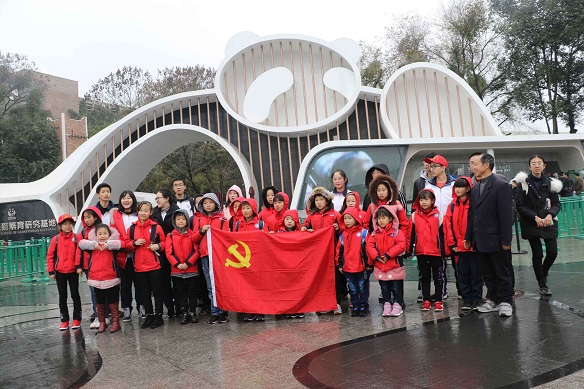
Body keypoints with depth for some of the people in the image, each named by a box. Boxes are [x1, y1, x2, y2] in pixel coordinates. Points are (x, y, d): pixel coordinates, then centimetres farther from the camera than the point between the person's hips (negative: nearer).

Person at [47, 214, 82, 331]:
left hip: (73, 272, -1)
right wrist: (51, 271, -1)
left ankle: (76, 319, 16)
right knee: (62, 297, 9)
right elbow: (50, 255, 1)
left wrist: (79, 266, -12)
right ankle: (64, 320, 18)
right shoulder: (56, 239, -2)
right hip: (60, 273, 1)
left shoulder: (76, 238, -4)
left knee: (75, 295, 7)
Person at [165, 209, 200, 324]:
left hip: (192, 269, -1)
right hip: (176, 270, 1)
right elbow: (168, 252, -2)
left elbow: (196, 251, -4)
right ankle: (185, 313, 17)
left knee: (192, 292, 6)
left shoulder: (192, 235, 1)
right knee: (180, 293, 8)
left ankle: (192, 312, 16)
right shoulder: (170, 236, 4)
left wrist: (187, 263, -13)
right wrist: (177, 264, -13)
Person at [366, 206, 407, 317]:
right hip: (380, 266, 4)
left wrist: (388, 255, -21)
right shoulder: (374, 233, 4)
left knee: (396, 287, 6)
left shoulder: (397, 232, -8)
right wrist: (376, 256, -17)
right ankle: (387, 304, 22)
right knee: (384, 287, 13)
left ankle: (397, 304, 16)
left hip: (395, 265, -4)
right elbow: (369, 245, -3)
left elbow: (401, 245, -18)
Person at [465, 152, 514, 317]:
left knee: (503, 273, 6)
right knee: (487, 274, 14)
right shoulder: (475, 189, 13)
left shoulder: (501, 186, -10)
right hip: (480, 241, 7)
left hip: (496, 240, -7)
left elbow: (506, 214, -13)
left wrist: (506, 240, -16)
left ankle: (505, 302, 17)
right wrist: (469, 237, 11)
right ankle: (493, 300, 26)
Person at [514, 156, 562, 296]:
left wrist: (550, 215, -14)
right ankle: (542, 284, 16)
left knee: (553, 252, -2)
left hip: (548, 222, 3)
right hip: (531, 224, -2)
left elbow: (557, 204, 5)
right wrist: (536, 217, -15)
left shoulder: (550, 183, 4)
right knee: (537, 254, 1)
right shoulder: (523, 183, -4)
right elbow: (520, 205, -6)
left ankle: (543, 274, 28)